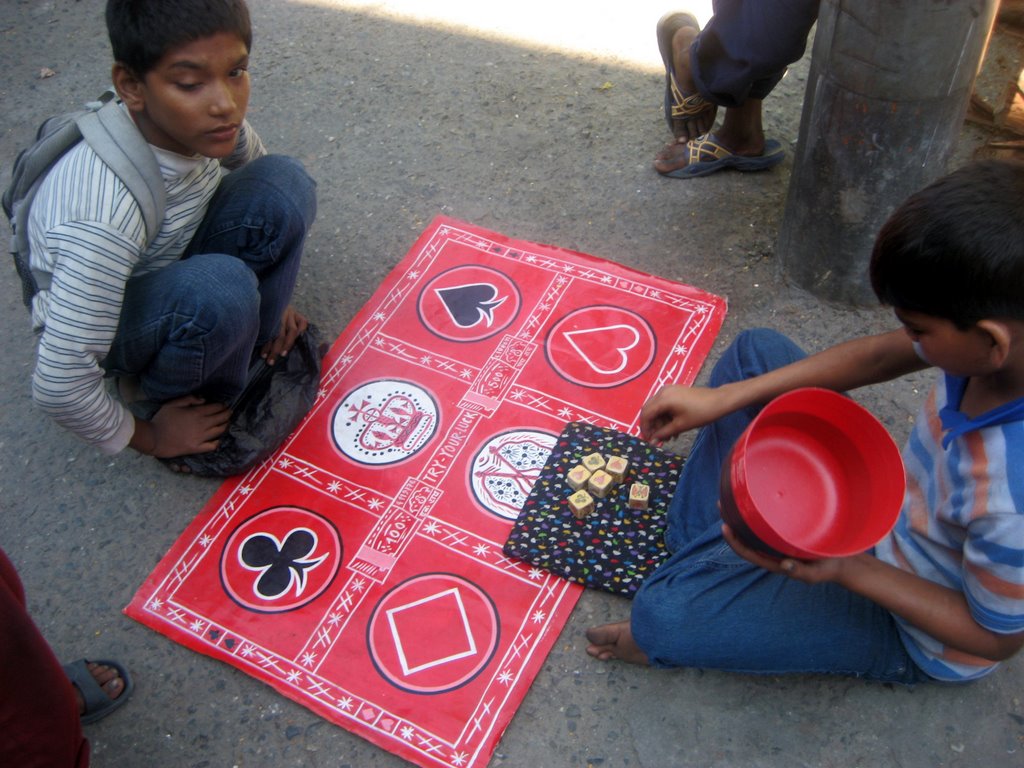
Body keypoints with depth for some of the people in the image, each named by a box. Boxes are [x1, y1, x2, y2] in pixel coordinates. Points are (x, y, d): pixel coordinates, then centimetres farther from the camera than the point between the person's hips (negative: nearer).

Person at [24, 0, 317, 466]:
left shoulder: (211, 124, -20)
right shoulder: (106, 217, -39)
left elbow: (263, 195, 6)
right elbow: (58, 385, -33)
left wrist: (267, 292, 7)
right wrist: (145, 437, -16)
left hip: (171, 273, 6)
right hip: (99, 320, -6)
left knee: (283, 183, -17)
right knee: (220, 291, -37)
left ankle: (253, 348, 0)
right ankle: (154, 399, -5)